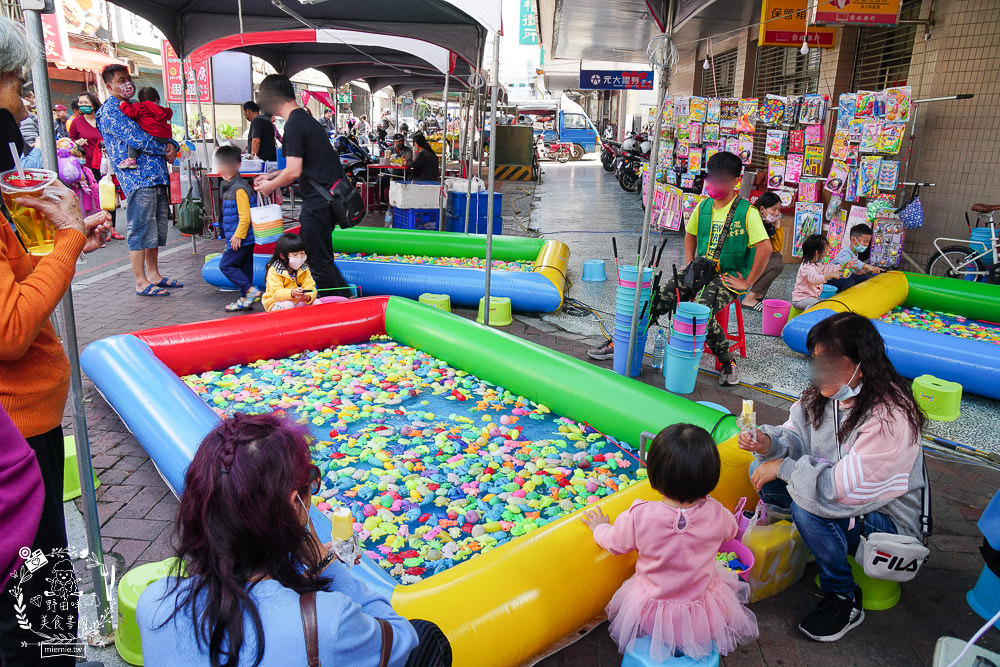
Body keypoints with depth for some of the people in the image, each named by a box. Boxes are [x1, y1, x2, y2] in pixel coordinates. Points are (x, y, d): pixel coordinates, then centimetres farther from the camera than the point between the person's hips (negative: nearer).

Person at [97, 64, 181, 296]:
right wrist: (165, 150, -4)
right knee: (140, 230, -7)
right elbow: (137, 140, -15)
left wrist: (171, 145, -1)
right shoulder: (110, 112, -5)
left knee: (156, 229, 12)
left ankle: (153, 275, 20)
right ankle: (141, 282, -3)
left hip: (156, 176, 9)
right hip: (137, 178, -9)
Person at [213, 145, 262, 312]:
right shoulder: (227, 186, 15)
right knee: (244, 267, 12)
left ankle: (250, 290, -7)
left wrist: (238, 236, -19)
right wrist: (229, 237, 25)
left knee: (226, 265, -5)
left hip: (241, 237, -10)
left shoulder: (239, 188, -18)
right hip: (242, 238, 10)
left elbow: (245, 216, -22)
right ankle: (245, 300, 17)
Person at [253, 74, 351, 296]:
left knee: (319, 262, 0)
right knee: (322, 257, 20)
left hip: (318, 202, -10)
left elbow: (294, 172, -19)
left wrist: (271, 186, -2)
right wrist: (272, 176, 23)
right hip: (328, 197, 10)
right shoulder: (307, 120, 17)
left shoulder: (294, 125, -14)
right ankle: (345, 296, 26)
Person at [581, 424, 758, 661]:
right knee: (730, 580, 31)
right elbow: (731, 530, 3)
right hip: (704, 618, 1)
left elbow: (614, 543, -6)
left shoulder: (639, 517, -28)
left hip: (651, 613, 0)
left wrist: (600, 528, 16)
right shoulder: (715, 513, -23)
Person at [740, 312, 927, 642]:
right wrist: (770, 444, -20)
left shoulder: (890, 416, -29)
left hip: (888, 521, -7)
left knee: (807, 506, -32)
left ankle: (844, 600, -9)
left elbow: (849, 488, -33)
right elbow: (796, 434, 3)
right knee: (762, 472, -9)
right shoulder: (823, 394, -6)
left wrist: (785, 468, -26)